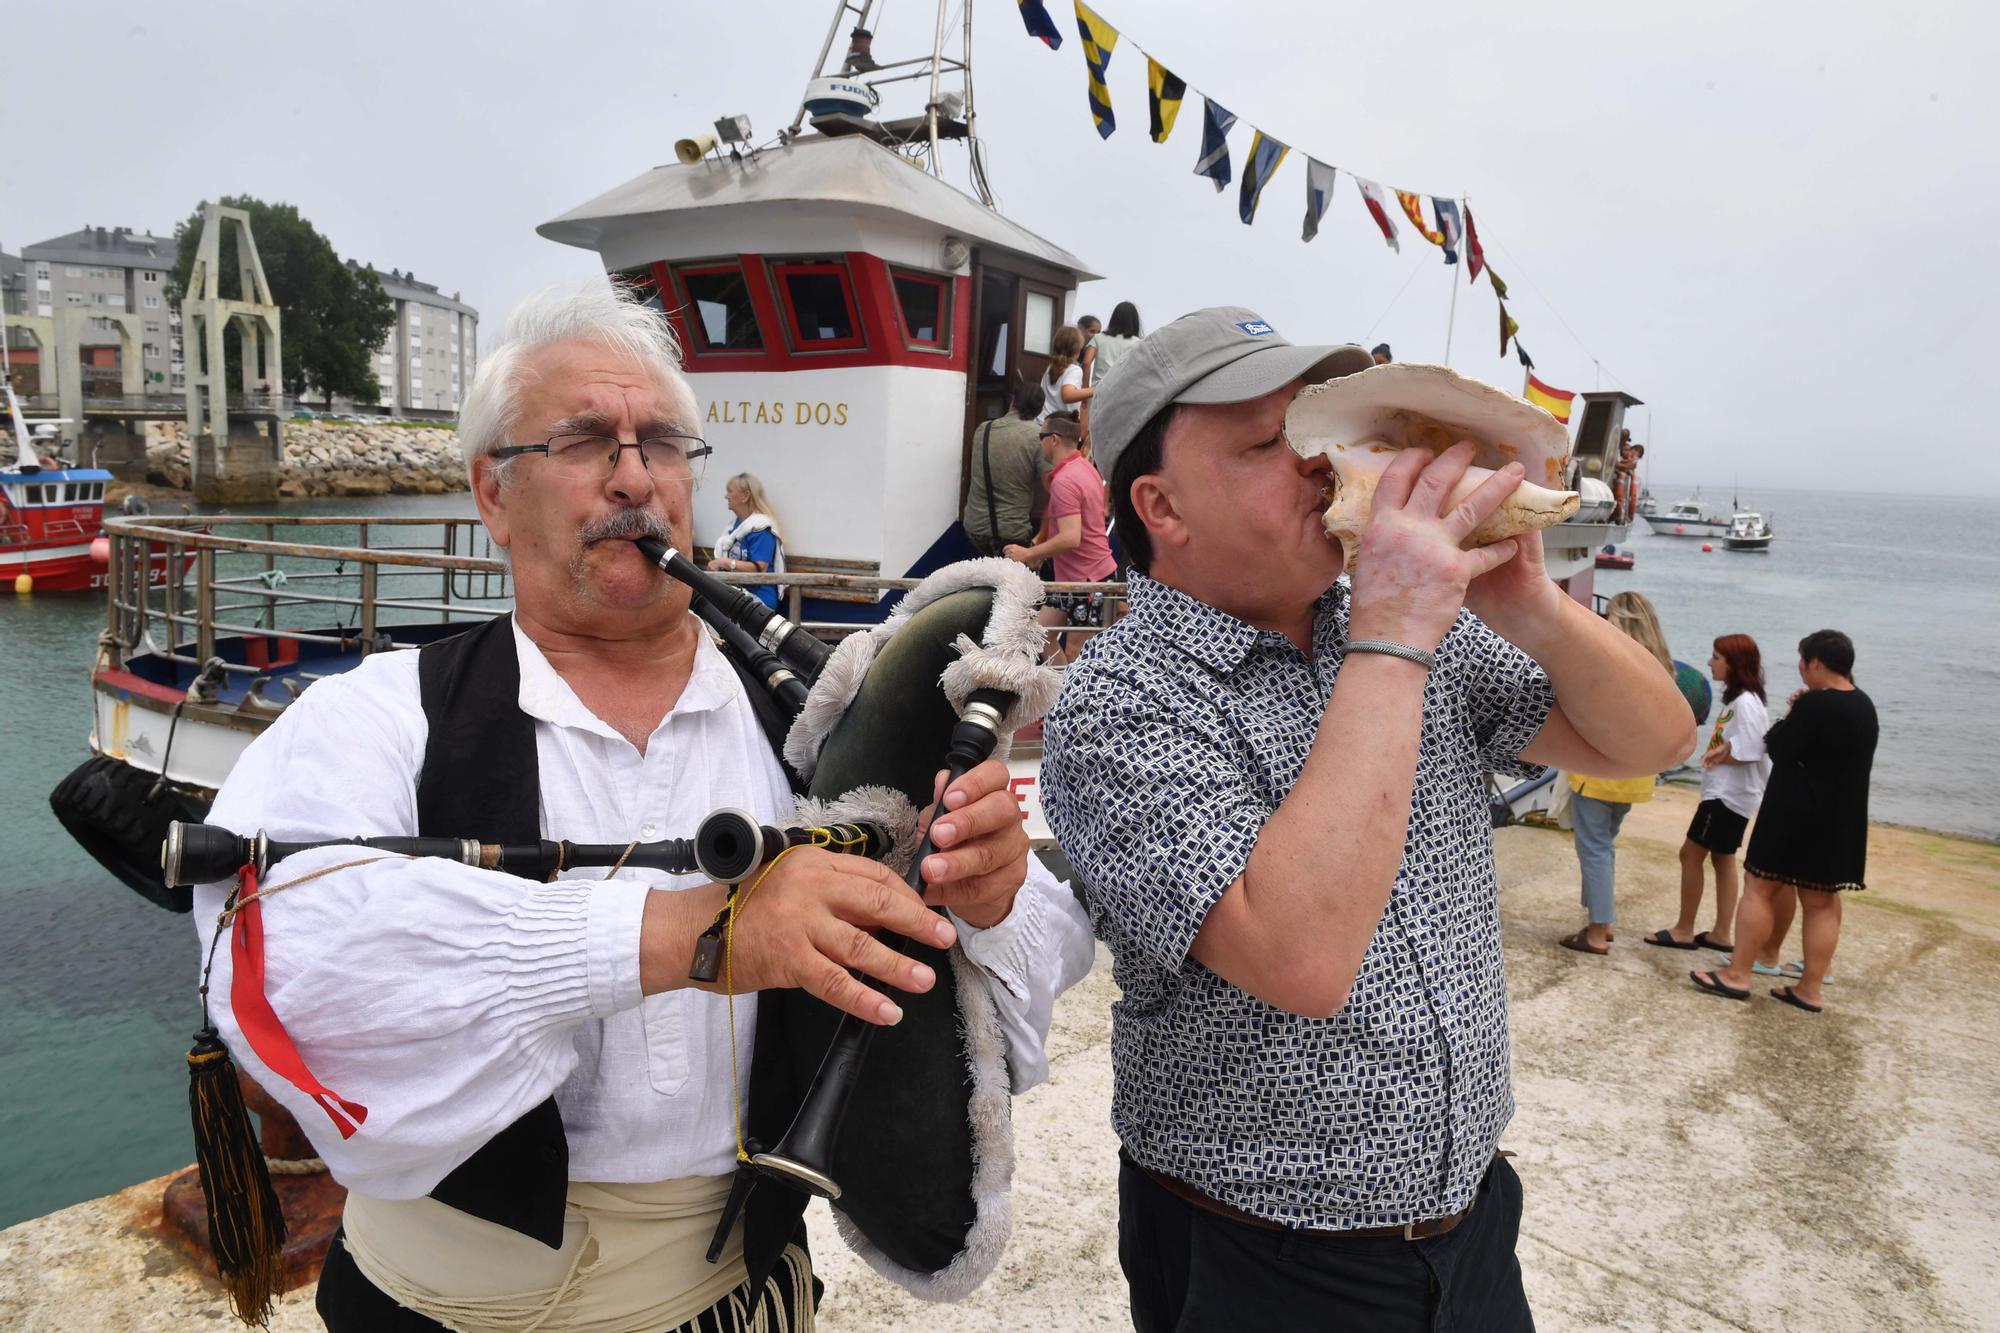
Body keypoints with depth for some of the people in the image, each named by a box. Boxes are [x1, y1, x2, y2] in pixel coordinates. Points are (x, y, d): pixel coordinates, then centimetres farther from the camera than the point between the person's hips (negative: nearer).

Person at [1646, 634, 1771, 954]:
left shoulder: (1745, 703, -20)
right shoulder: (1737, 699, 10)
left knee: (1691, 853, -3)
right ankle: (1722, 933, 21)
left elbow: (1747, 754, -24)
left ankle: (1684, 930, 6)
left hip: (1729, 794, -10)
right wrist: (1719, 752, -5)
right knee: (1722, 857, 14)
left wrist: (1717, 757, -9)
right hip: (1726, 792, 10)